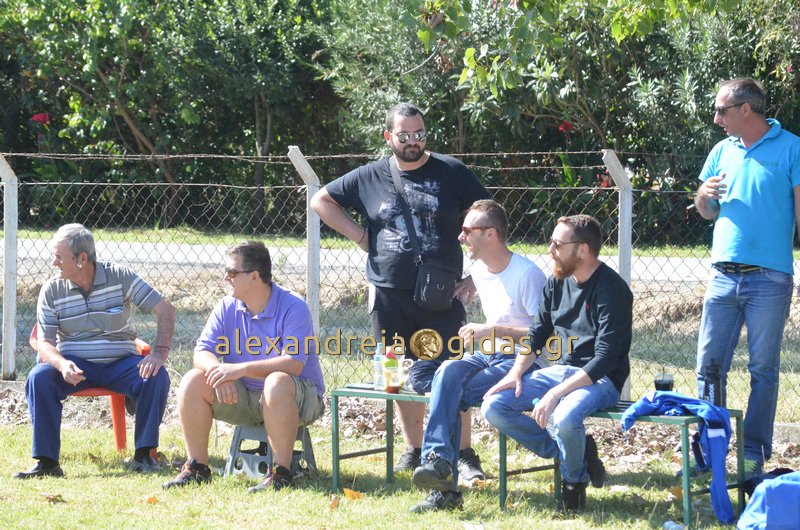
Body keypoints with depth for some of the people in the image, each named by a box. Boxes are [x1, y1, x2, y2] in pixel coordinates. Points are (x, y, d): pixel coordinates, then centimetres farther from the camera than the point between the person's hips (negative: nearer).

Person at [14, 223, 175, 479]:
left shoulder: (120, 276, -5)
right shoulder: (51, 291, -1)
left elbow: (165, 310, -6)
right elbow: (44, 342, -4)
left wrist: (159, 353, -21)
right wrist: (62, 364, -27)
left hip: (120, 362, -1)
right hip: (74, 364, 1)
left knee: (156, 378, -29)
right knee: (38, 378, -29)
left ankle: (143, 455, -17)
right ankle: (46, 461, -27)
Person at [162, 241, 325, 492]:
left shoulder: (293, 307, -16)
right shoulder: (228, 307, 2)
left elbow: (293, 364, -27)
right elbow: (202, 352, -2)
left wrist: (241, 369, -33)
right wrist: (219, 372, -26)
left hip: (299, 400, -6)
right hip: (242, 397, 6)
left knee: (277, 383, -39)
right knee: (193, 381, -13)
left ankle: (281, 472, -32)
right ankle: (196, 467, -9)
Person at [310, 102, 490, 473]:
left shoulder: (451, 172, 2)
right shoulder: (370, 177, 8)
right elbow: (321, 200, 16)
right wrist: (359, 236, 6)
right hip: (389, 296, 3)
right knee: (402, 375, 8)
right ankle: (413, 450, 20)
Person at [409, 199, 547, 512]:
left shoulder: (527, 274, -11)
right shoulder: (478, 271, 14)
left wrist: (493, 331, -17)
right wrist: (479, 333, 14)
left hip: (524, 361, -7)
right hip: (488, 355, 7)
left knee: (452, 393, -27)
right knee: (448, 372, -27)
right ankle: (439, 459, -38)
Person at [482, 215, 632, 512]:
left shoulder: (612, 291, -17)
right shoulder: (558, 282, 6)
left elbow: (605, 359, -22)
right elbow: (537, 335, 15)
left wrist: (556, 393, -29)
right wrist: (515, 374, -3)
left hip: (600, 379, -7)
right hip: (561, 370, 7)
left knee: (563, 418, -38)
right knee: (494, 406, -10)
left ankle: (575, 479, -5)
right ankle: (572, 452, -3)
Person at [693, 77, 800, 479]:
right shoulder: (723, 152, 14)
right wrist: (703, 197, -2)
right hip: (724, 276, 5)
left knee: (764, 370, 1)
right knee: (709, 366, 3)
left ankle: (754, 454, 5)